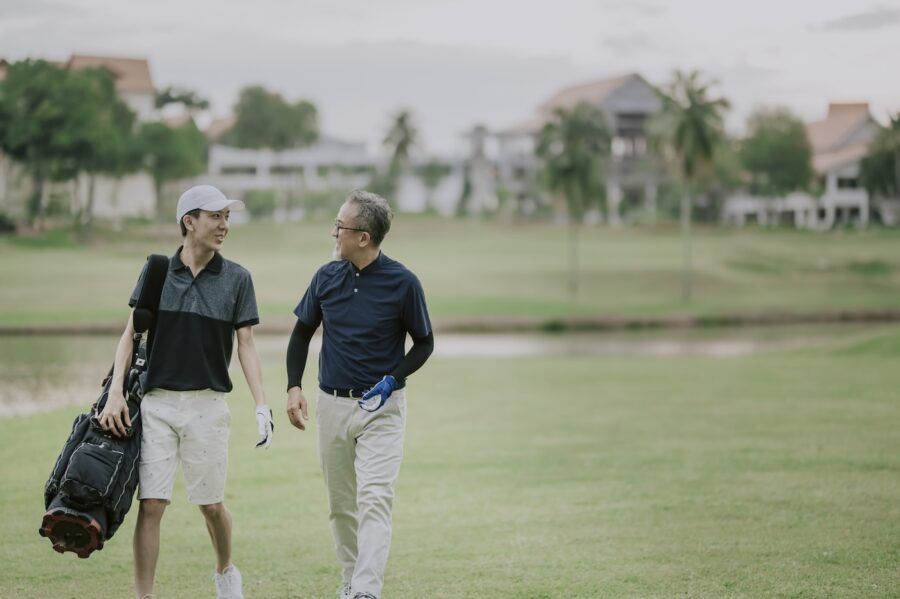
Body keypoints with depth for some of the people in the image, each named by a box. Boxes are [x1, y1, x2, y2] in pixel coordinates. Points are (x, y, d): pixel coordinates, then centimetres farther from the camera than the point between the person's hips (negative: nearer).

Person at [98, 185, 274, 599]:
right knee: (151, 504, -5)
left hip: (207, 405, 0)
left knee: (211, 504, 9)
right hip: (156, 403, 0)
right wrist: (115, 393, -7)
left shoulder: (236, 279, 1)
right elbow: (131, 335, 4)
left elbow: (246, 346, 0)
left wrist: (261, 406, -9)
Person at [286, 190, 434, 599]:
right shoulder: (327, 276, 1)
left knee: (374, 500, -15)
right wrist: (293, 386, 2)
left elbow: (424, 342, 1)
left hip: (381, 408, -4)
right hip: (332, 404, 4)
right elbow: (302, 332, 14)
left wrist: (393, 380, -14)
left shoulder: (403, 283, -9)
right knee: (340, 505, 11)